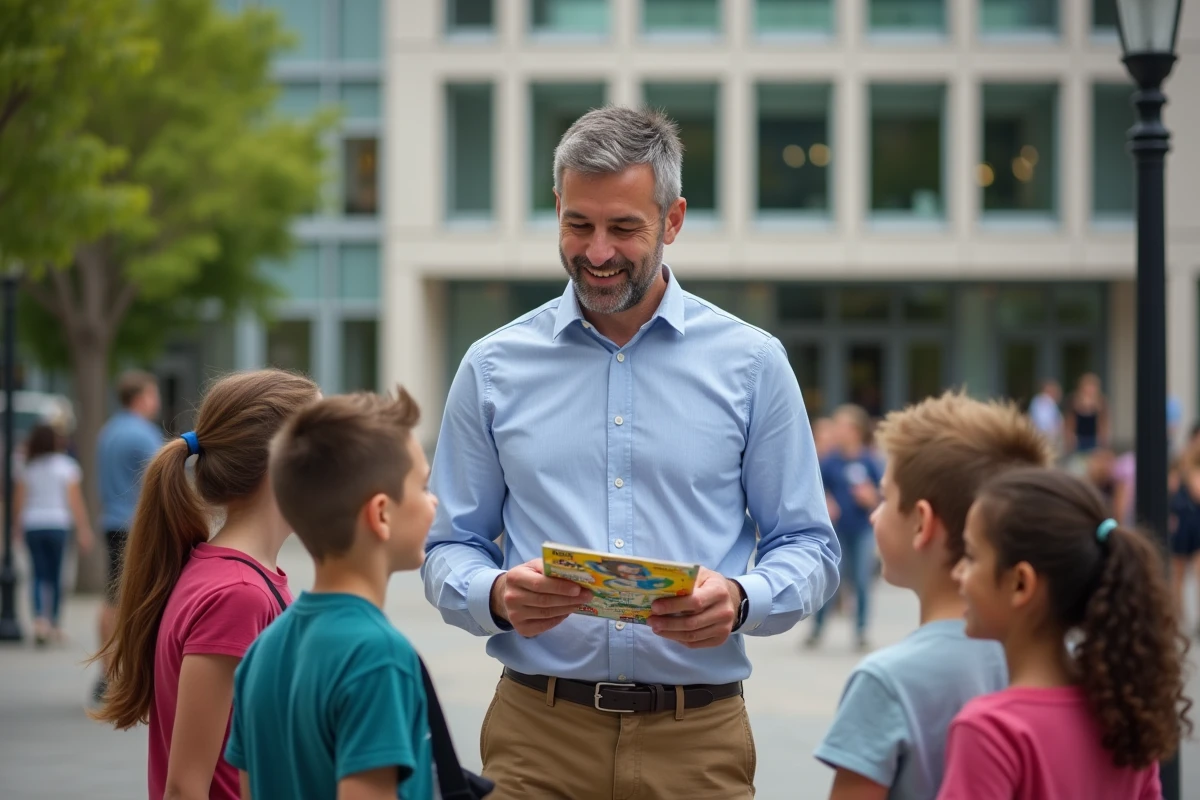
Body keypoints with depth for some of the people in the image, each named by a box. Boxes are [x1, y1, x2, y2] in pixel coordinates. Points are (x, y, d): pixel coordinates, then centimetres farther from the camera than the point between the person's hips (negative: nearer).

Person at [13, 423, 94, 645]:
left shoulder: (28, 469, 4)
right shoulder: (66, 466, 0)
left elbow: (18, 501, 2)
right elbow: (75, 500, -4)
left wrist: (18, 527, 14)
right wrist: (83, 529, -2)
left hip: (32, 525, 1)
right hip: (57, 524, -1)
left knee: (39, 574, 3)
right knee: (55, 575, 9)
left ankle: (40, 619, -17)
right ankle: (53, 623, 14)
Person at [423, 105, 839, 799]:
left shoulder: (751, 363, 4)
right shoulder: (495, 368, 7)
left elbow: (809, 548, 5)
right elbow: (449, 551, 8)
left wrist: (740, 600, -16)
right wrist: (498, 597, -14)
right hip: (538, 734, 0)